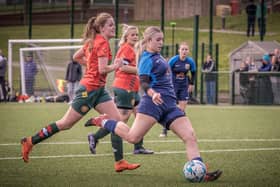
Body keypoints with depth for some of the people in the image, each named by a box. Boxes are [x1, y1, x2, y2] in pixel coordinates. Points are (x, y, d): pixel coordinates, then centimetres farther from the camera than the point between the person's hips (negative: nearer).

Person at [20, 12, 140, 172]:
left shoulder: (93, 41, 12)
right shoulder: (102, 42, -16)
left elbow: (76, 57, 21)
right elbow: (103, 69, -23)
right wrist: (116, 66, -6)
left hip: (99, 89, 10)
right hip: (89, 89, -10)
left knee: (117, 120, -1)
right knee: (66, 124, 0)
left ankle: (120, 162, -4)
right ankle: (30, 142, 12)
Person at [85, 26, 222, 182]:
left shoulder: (157, 56, 20)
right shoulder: (147, 59, -6)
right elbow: (143, 83, -17)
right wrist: (153, 94, -35)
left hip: (169, 105, 8)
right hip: (153, 104, -8)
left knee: (191, 137, -7)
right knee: (133, 137, -13)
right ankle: (103, 121, 10)